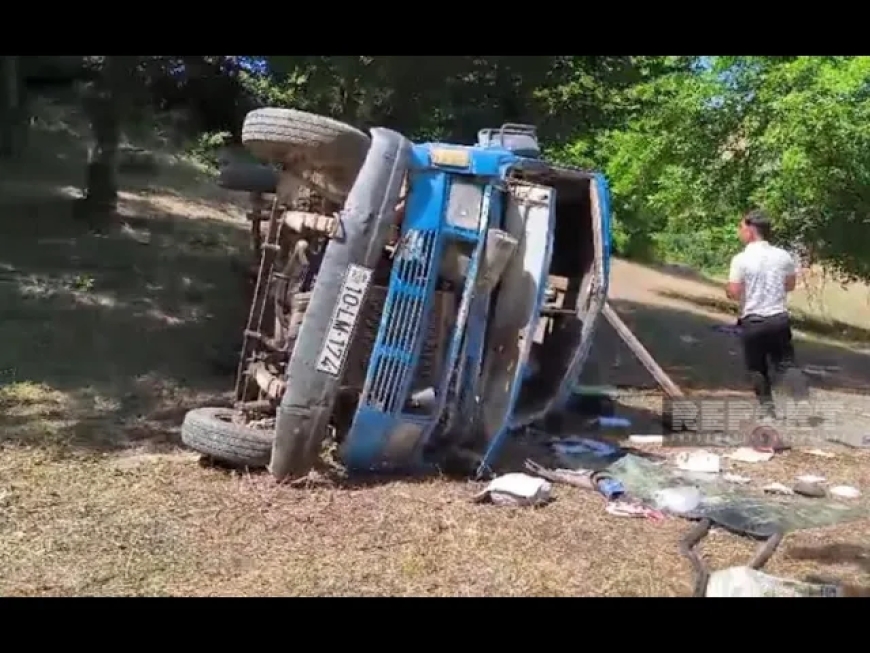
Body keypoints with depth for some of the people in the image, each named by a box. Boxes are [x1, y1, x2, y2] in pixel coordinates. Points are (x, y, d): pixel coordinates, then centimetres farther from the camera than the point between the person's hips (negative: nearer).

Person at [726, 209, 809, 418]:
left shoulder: (741, 259, -13)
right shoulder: (783, 256, 1)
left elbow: (734, 293, -14)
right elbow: (790, 285, 14)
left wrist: (728, 290, 7)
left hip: (753, 321, -3)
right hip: (779, 318, 3)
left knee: (758, 369, 13)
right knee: (786, 363, 9)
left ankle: (768, 409, 18)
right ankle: (804, 401, -10)